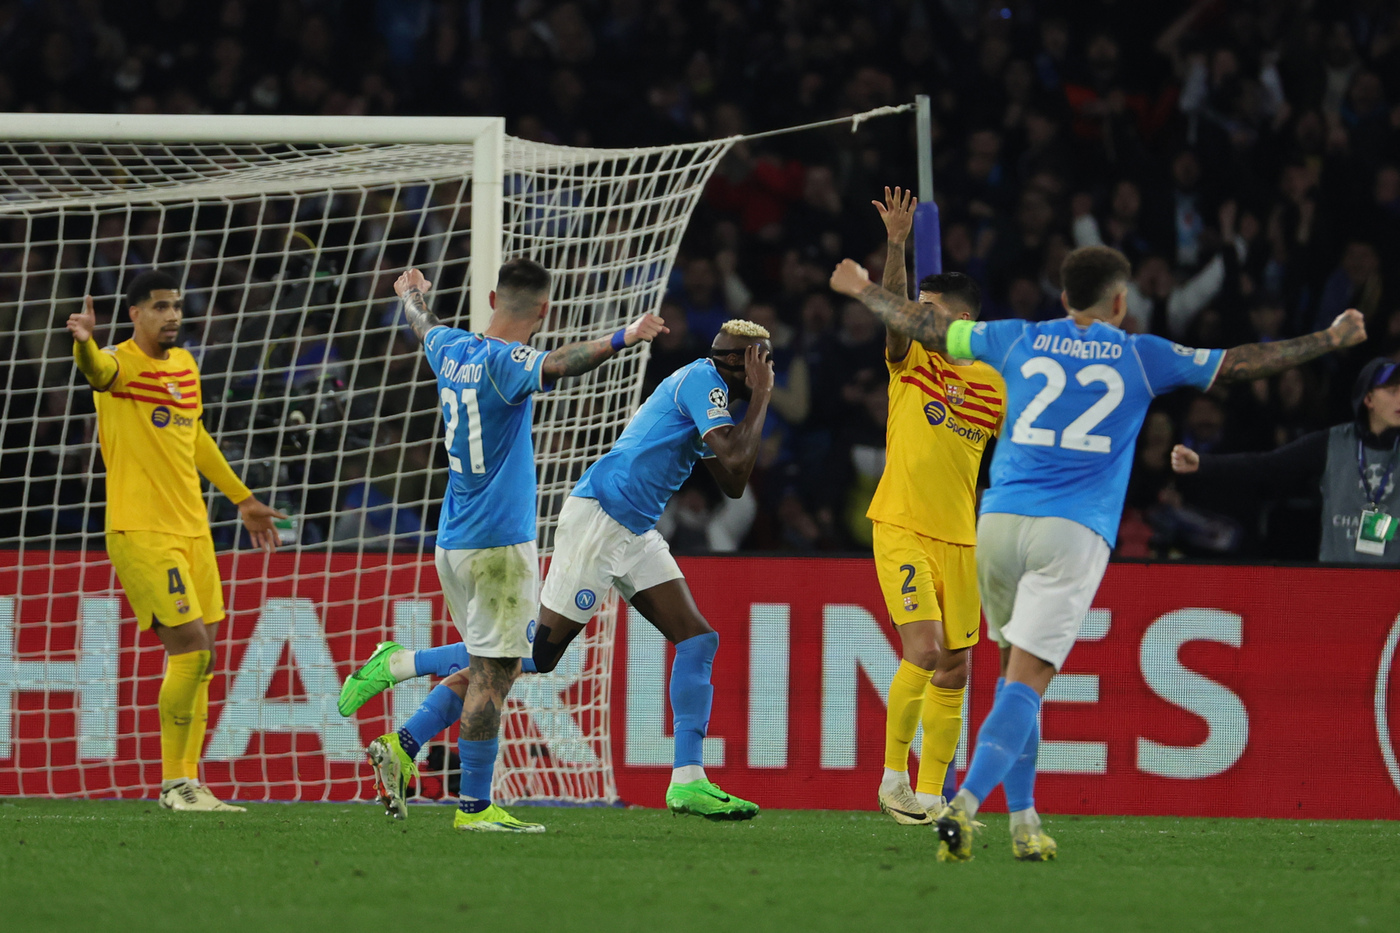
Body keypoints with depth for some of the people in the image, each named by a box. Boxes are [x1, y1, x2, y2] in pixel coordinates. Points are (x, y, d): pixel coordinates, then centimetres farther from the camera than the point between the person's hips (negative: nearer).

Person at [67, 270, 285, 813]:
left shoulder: (185, 365, 14)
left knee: (197, 657, 7)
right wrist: (85, 345, -59)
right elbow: (99, 371, -35)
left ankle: (184, 782, 14)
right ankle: (176, 783, -6)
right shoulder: (122, 364, -10)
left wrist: (241, 498, 36)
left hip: (192, 529, 8)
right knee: (192, 647, -15)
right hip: (140, 530, -8)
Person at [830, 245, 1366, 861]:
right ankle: (965, 804, -28)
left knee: (1017, 670, 19)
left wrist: (862, 289, 40)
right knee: (1025, 683, -9)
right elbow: (1241, 365, 14)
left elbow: (925, 325, 23)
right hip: (1073, 532, -3)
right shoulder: (1140, 357, 8)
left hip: (999, 522, 3)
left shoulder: (1019, 341, 13)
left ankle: (1023, 818, 18)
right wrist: (1333, 339, 26)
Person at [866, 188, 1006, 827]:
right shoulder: (911, 361, 0)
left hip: (959, 539, 3)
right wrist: (897, 246, -32)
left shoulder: (992, 386, 5)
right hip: (901, 529, -3)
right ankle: (893, 772, -5)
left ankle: (930, 793, 15)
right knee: (924, 649, -19)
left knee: (953, 669, 5)